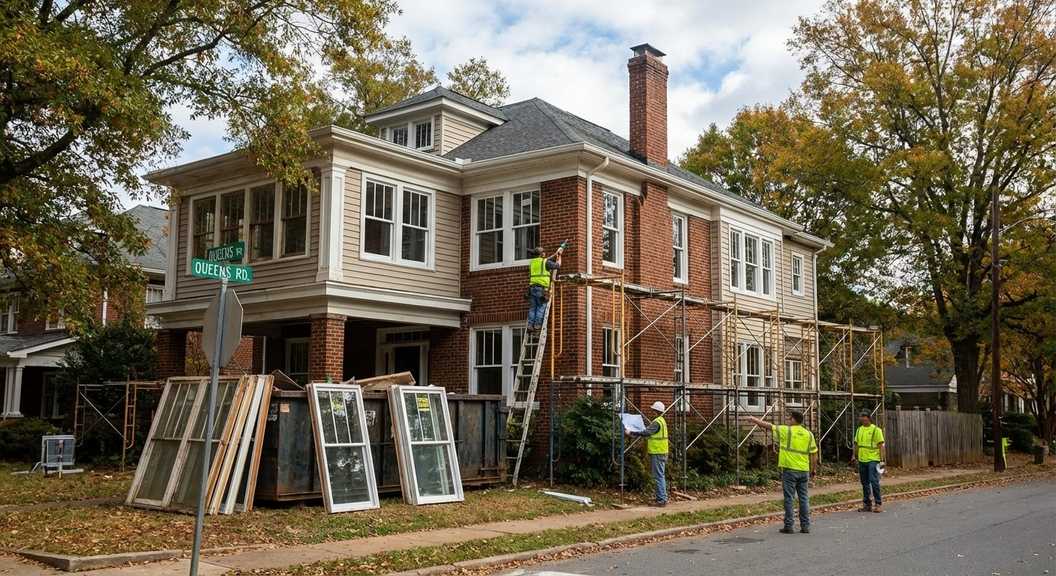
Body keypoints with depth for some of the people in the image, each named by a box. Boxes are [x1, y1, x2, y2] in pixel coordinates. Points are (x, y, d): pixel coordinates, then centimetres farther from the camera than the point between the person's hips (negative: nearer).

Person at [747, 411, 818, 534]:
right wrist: (814, 469, 15)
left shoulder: (786, 431, -6)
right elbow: (814, 454, 7)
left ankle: (789, 526, 1)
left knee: (789, 498, 0)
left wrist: (754, 419, 14)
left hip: (789, 469, -4)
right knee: (804, 498, 9)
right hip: (804, 471, 4)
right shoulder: (808, 434, 7)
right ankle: (805, 526, 10)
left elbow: (768, 425, 2)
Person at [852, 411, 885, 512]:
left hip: (873, 460, -6)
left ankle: (878, 504, -1)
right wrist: (854, 455, 11)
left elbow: (880, 444, -8)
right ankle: (867, 504, 17)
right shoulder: (859, 429, 13)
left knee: (874, 481, -9)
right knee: (864, 483, 10)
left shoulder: (876, 429, -6)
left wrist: (881, 457, -14)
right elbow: (856, 444, 18)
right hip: (862, 460, 6)